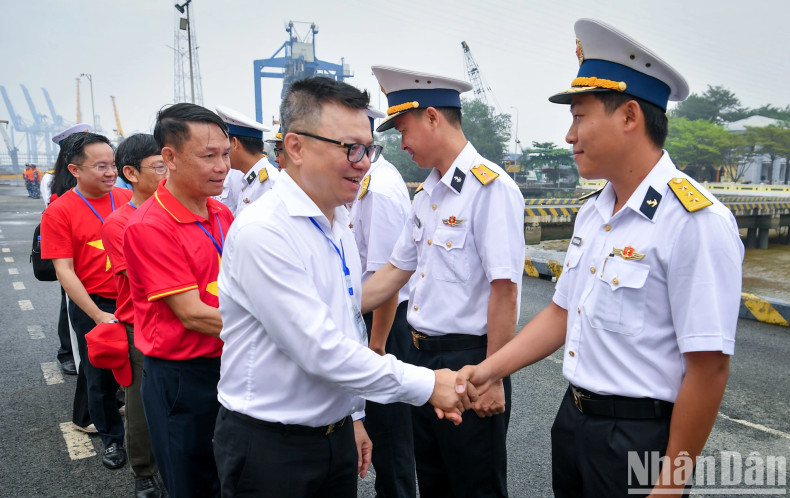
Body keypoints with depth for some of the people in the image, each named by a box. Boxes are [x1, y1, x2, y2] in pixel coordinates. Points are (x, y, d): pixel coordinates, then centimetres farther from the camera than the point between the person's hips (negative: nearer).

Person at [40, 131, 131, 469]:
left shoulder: (128, 199, -1)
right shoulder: (59, 211, -8)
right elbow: (64, 271, -9)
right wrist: (97, 315, -14)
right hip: (92, 306, -2)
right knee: (100, 376, 14)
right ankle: (111, 438, 35)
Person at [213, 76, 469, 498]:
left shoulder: (339, 224, 6)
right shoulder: (261, 231, -22)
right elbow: (321, 349, -25)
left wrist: (354, 415, 16)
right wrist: (426, 385, -18)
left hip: (336, 433, 7)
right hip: (268, 447, -7)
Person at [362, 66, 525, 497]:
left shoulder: (490, 187, -18)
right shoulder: (426, 194, 10)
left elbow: (504, 289, -22)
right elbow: (395, 271, 14)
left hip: (467, 360, -8)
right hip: (423, 356, 9)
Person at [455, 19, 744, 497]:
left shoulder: (697, 220, -20)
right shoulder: (592, 213, 6)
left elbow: (709, 369, -20)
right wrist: (490, 368, 3)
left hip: (638, 439, -7)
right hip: (573, 417, 7)